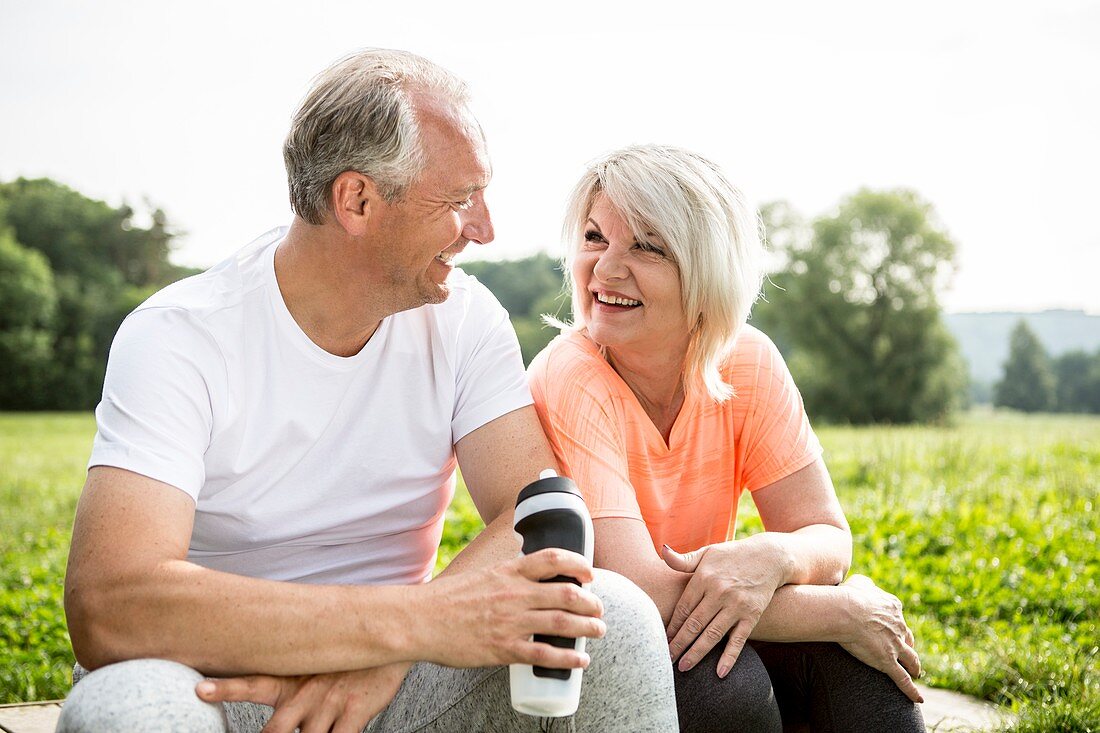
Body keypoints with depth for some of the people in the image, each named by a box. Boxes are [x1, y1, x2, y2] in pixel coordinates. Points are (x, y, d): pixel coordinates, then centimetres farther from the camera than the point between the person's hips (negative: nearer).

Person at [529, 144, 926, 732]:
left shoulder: (747, 363, -8)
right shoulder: (571, 382, -23)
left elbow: (827, 538, -8)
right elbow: (637, 591, -30)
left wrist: (769, 557, -32)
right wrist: (844, 609, -27)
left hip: (699, 632, 4)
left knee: (855, 653, -22)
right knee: (725, 685, -31)